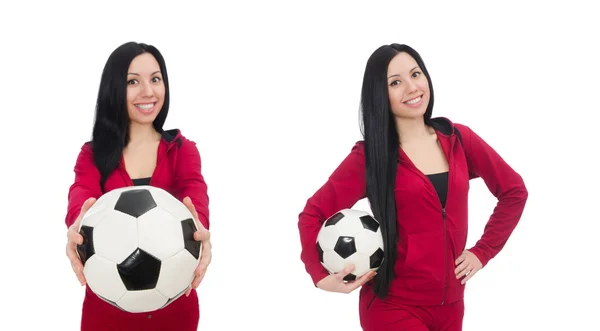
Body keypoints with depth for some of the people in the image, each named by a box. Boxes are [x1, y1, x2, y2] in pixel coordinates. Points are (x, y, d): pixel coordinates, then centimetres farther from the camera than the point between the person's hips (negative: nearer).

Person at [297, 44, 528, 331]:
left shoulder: (458, 139, 2)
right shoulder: (369, 156, -7)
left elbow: (514, 190, 11)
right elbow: (313, 214, -7)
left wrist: (483, 251, 4)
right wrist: (321, 275, -21)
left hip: (450, 304, 4)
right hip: (393, 306, -4)